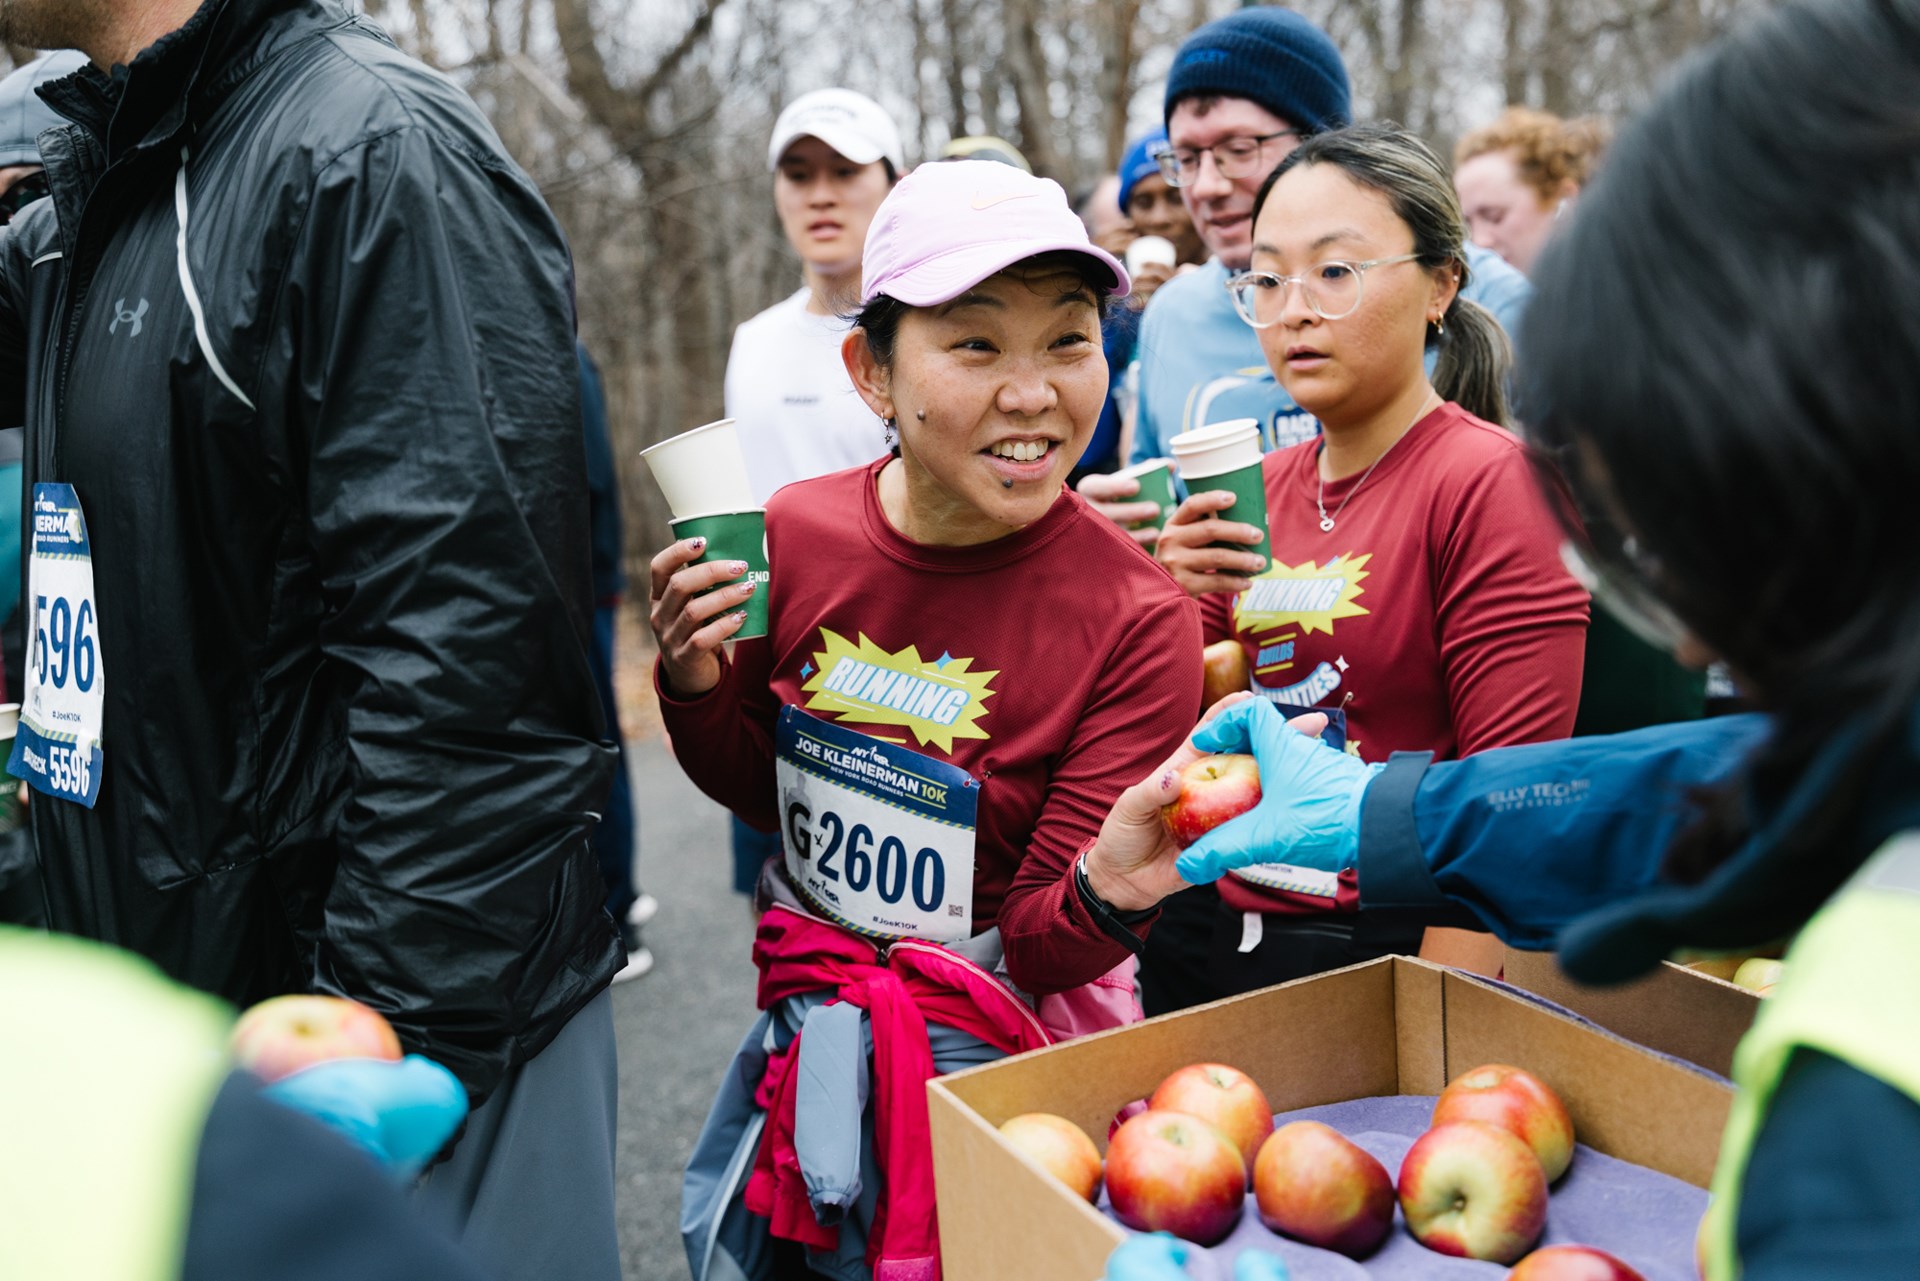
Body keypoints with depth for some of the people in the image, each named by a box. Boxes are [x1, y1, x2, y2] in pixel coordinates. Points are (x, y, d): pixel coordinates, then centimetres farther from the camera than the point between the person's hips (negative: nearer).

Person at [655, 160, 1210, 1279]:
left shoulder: (1136, 619, -22)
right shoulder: (799, 535, -10)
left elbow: (1042, 946, -16)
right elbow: (761, 790, 6)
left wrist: (1103, 892, -37)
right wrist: (697, 686, -13)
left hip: (993, 1042, -4)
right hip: (807, 1016, 4)